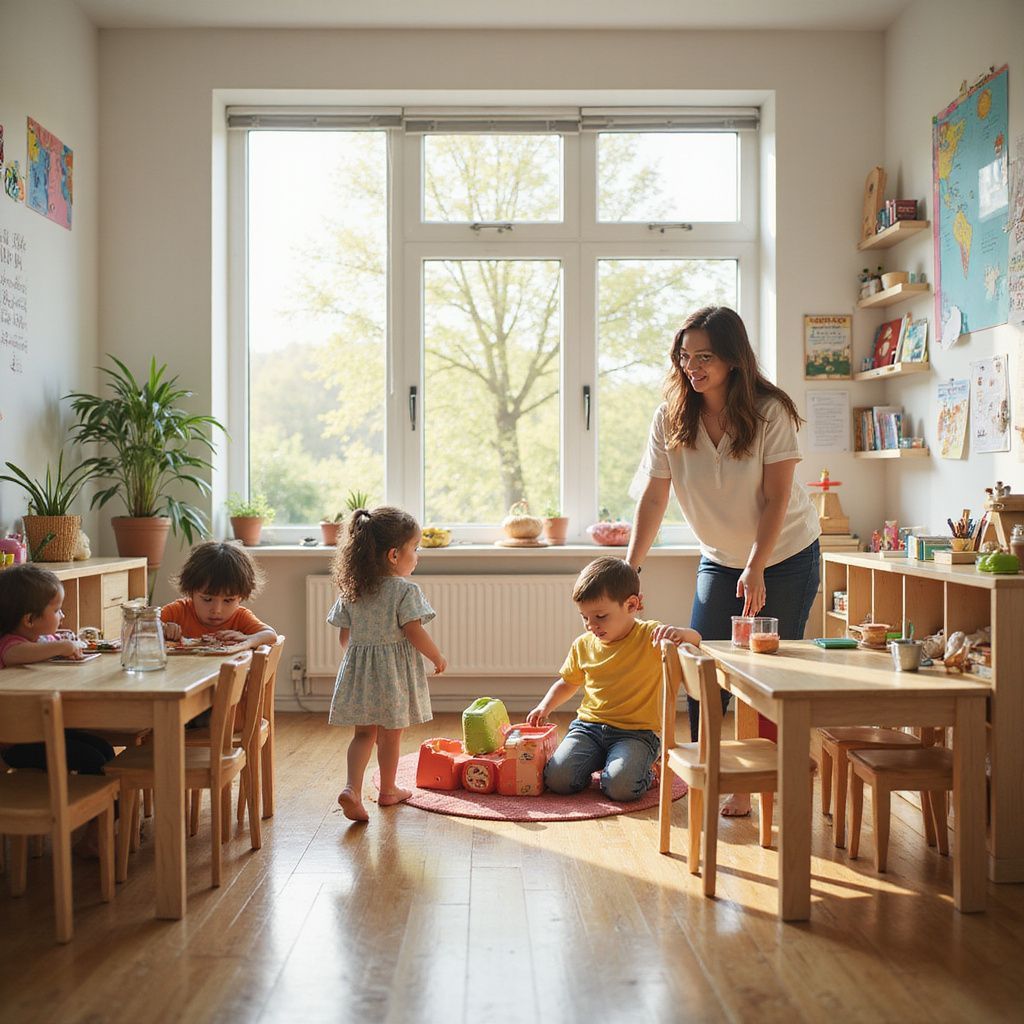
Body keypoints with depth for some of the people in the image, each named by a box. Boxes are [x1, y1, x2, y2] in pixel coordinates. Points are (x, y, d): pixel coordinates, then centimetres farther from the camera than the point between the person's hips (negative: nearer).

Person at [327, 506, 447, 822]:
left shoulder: (350, 590, 2)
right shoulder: (405, 590, -15)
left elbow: (344, 635, 7)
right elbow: (414, 633, -18)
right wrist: (438, 658, -3)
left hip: (358, 669, 5)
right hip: (394, 672, -4)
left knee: (363, 733, 11)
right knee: (391, 735, 11)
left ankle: (352, 787, -7)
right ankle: (388, 790, 26)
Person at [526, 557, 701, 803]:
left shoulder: (651, 636, -7)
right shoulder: (583, 645, 8)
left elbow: (695, 640, -16)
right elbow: (568, 683, 23)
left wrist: (679, 632, -39)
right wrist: (545, 706, 6)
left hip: (637, 732, -4)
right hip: (589, 727, 4)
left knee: (620, 787, -28)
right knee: (557, 779, -18)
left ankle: (644, 770, 7)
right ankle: (595, 761, 14)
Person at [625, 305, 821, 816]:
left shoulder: (770, 411, -19)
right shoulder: (670, 418, -10)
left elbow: (776, 499, -18)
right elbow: (652, 499, -10)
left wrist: (757, 568, -25)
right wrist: (629, 569, -15)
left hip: (786, 557, -3)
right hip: (720, 558, 3)